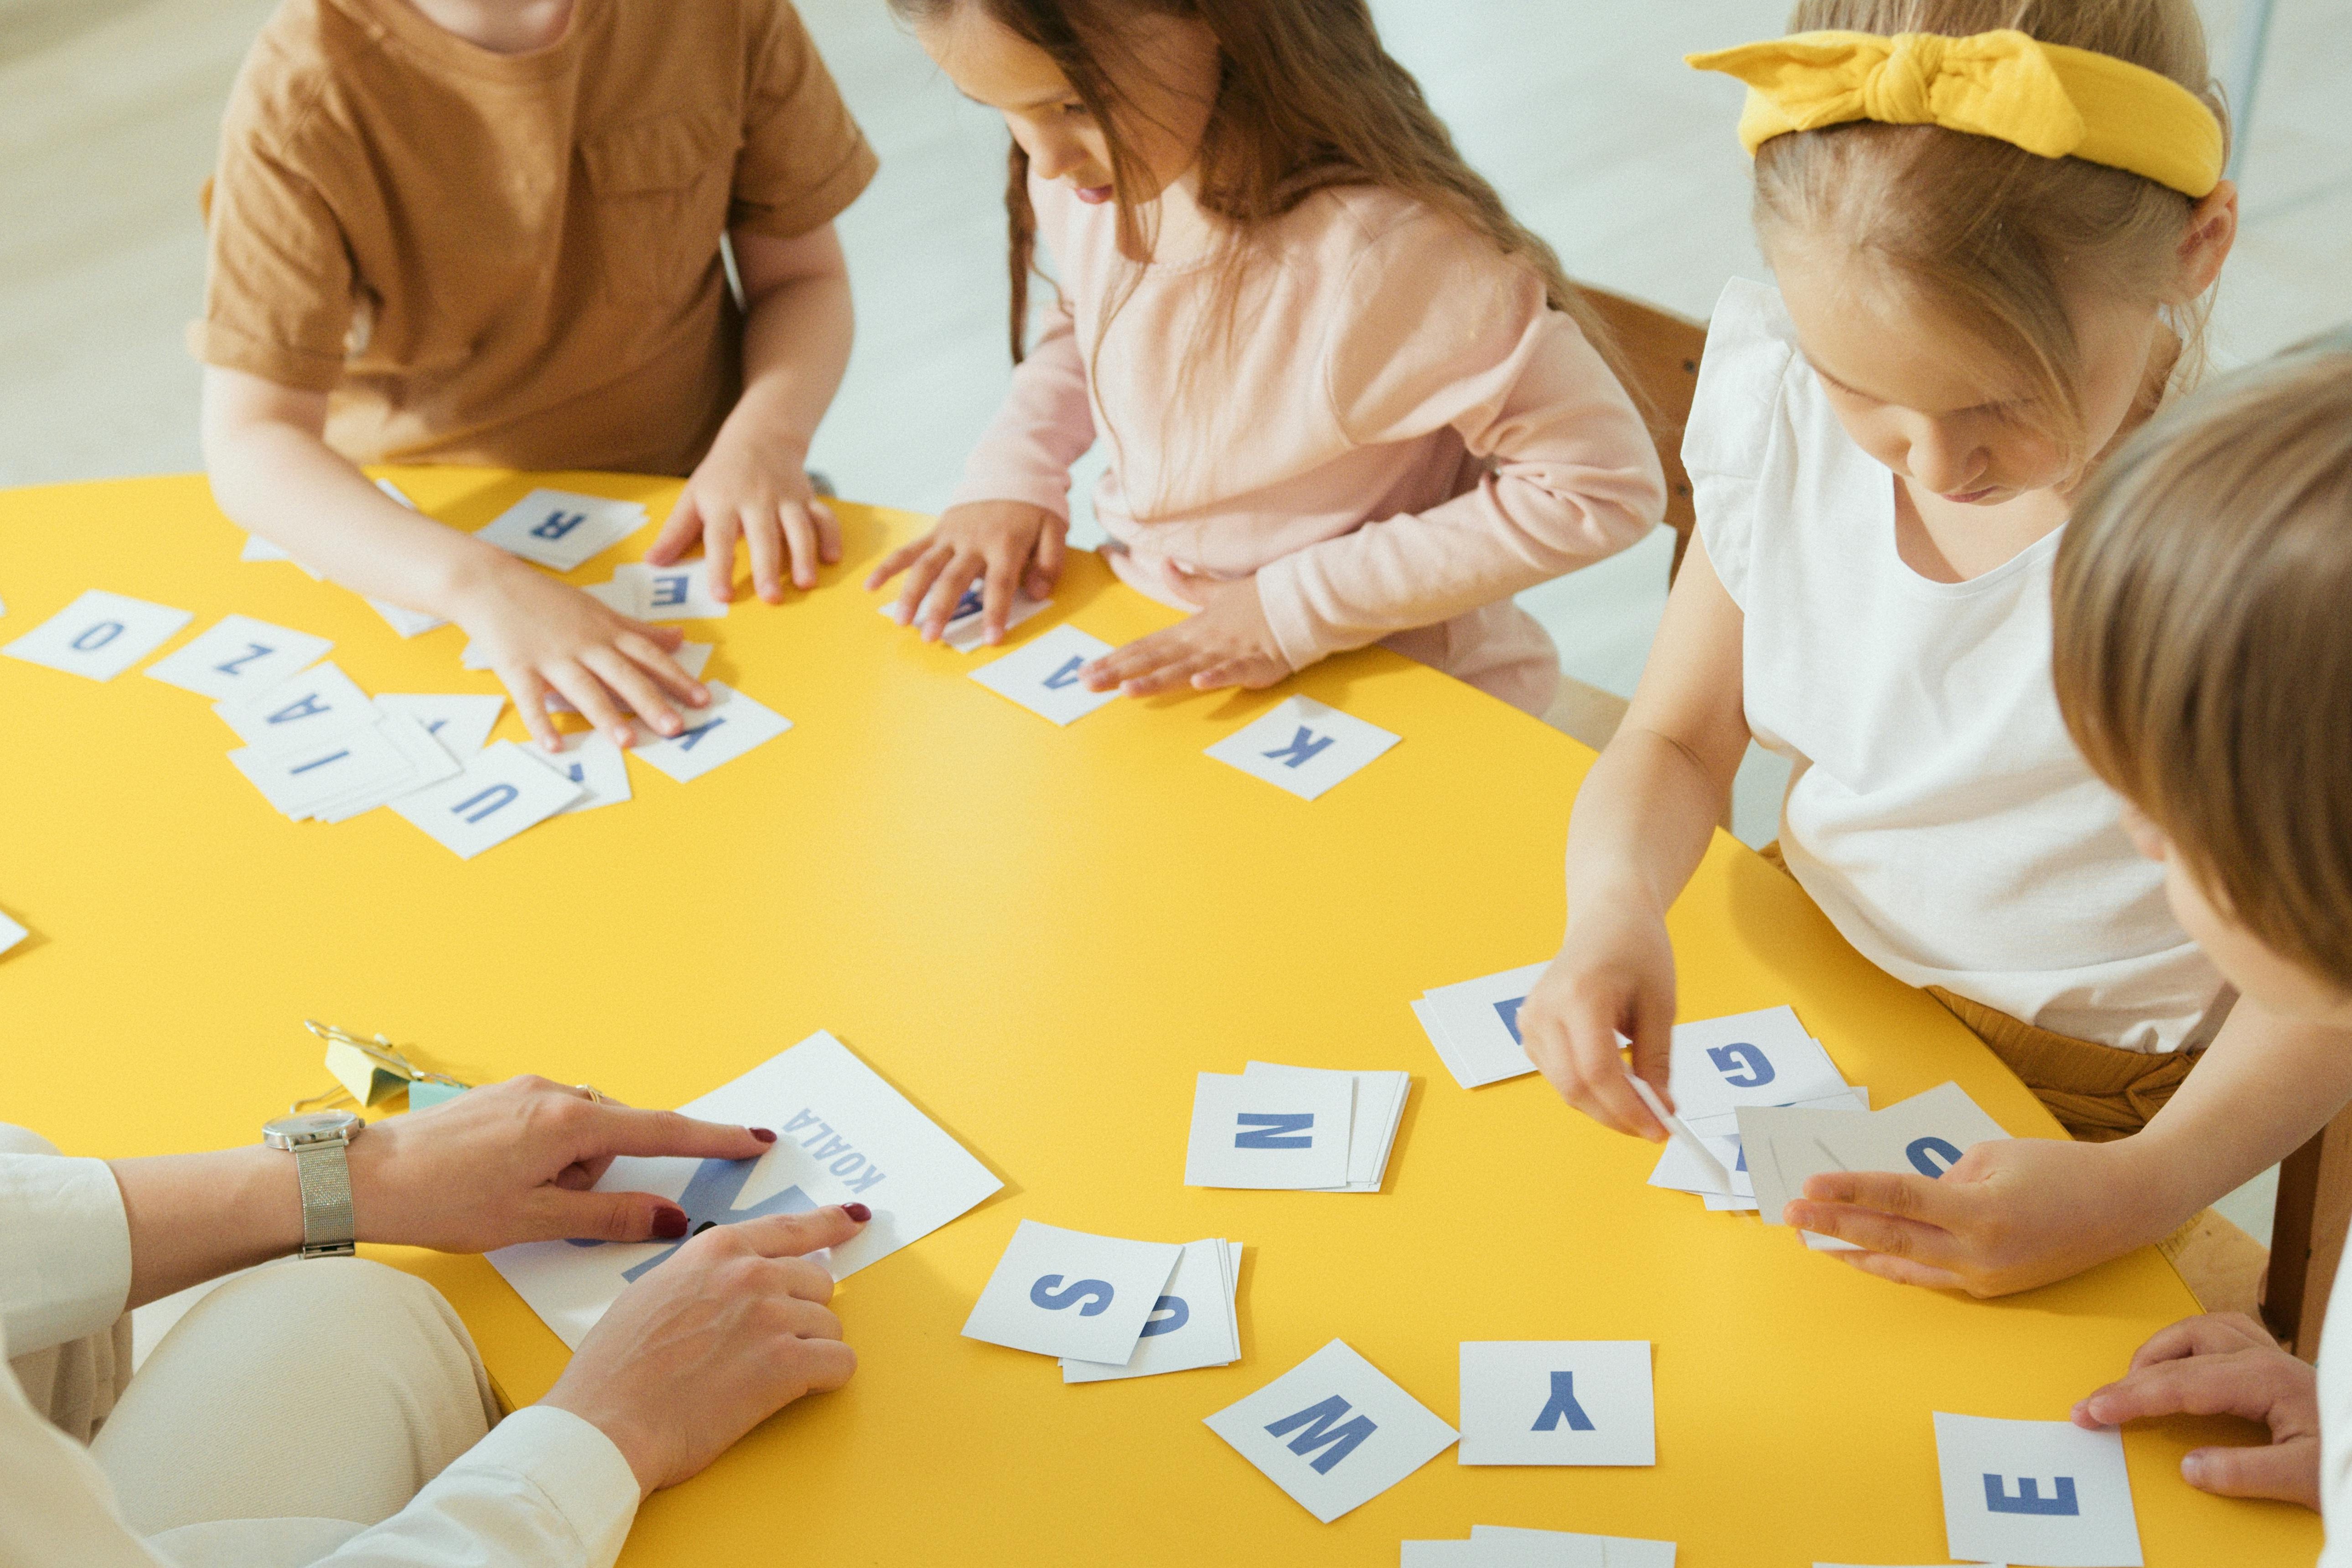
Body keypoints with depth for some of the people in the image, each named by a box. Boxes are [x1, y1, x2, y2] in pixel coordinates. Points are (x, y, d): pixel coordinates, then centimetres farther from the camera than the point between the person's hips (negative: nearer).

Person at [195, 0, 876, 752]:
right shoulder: (301, 94, -19)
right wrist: (481, 586, -41)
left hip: (677, 514, 1)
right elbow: (249, 447, -24)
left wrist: (765, 438, -21)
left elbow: (804, 274, 2)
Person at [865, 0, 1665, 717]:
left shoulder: (1382, 255, -31)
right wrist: (1012, 473, -2)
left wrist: (1300, 608, -24)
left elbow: (1604, 487, -25)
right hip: (1150, 647, 5)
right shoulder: (1086, 178, -7)